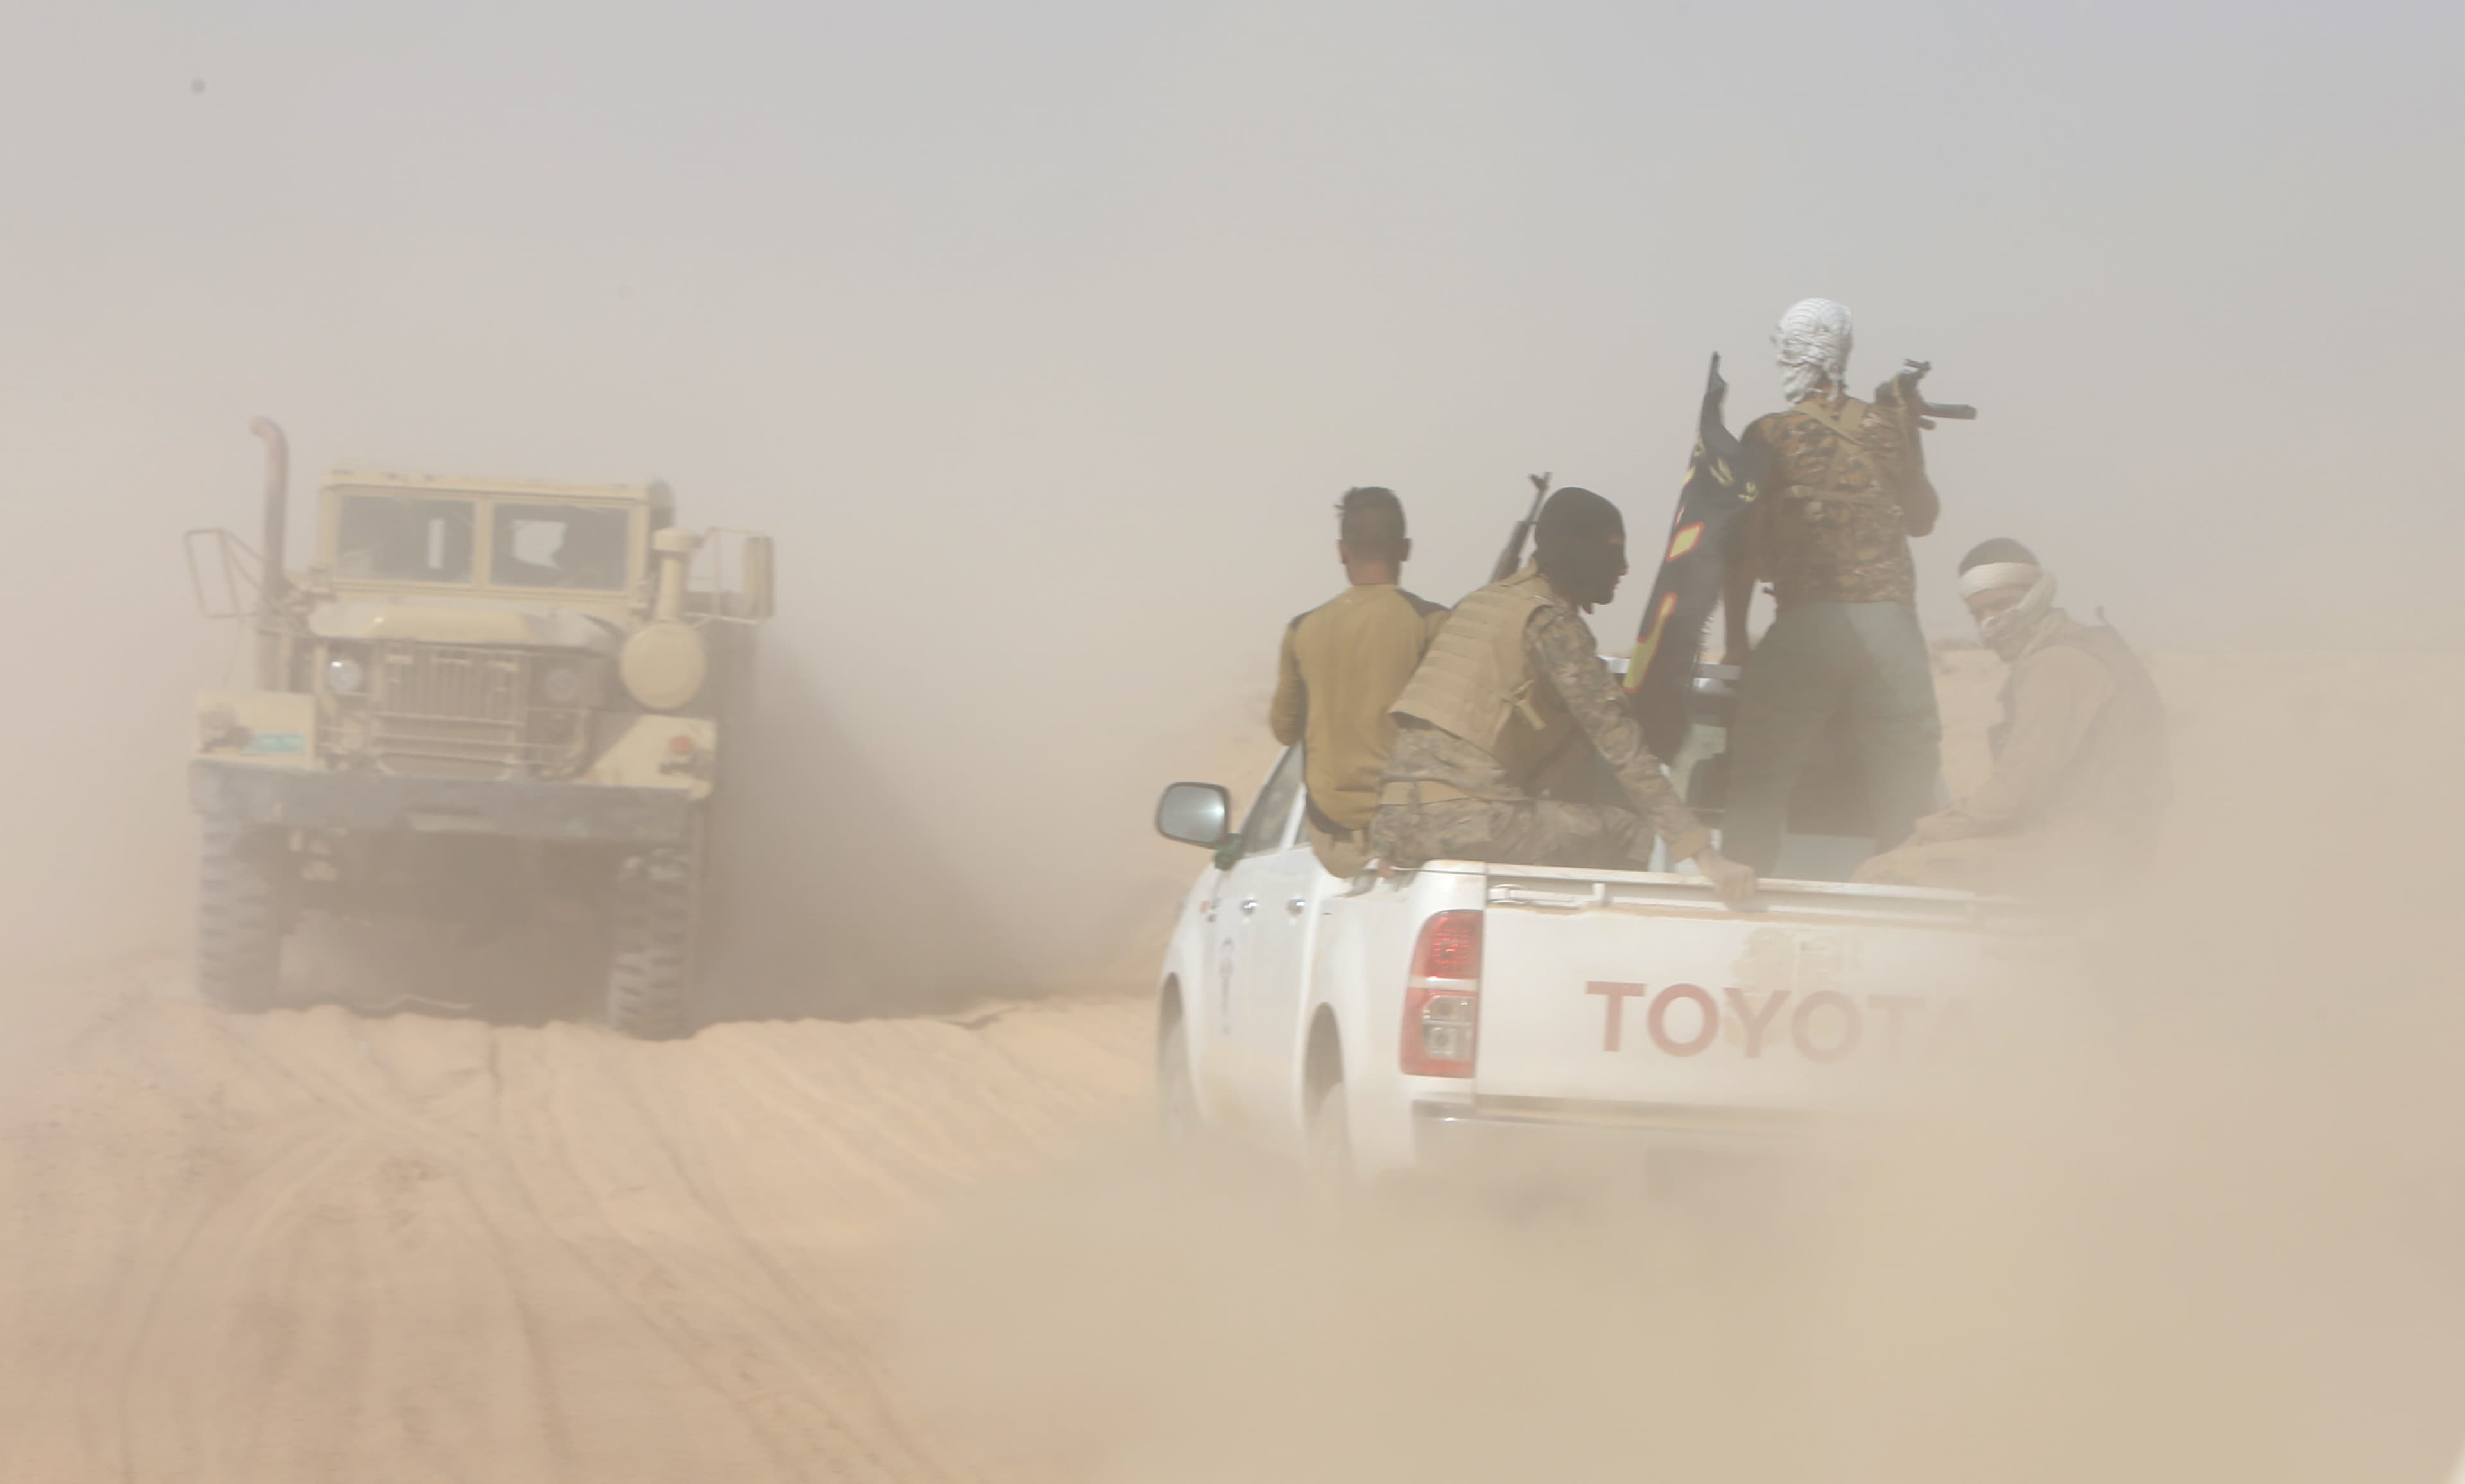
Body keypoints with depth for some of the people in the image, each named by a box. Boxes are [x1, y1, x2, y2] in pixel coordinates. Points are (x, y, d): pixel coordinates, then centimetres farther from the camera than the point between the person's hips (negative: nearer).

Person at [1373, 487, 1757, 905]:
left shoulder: (1483, 601, 22)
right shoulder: (1550, 622, -6)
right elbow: (1620, 745, -14)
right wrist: (1701, 852, -17)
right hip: (1458, 819, -9)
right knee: (1630, 836, -2)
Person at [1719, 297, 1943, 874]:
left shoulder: (1769, 436, 1)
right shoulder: (1887, 426, 8)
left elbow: (1742, 545, 0)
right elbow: (1922, 517, 23)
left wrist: (1736, 641, 7)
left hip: (1806, 627, -3)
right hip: (1891, 625, 3)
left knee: (1759, 782, 5)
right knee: (1905, 789, 9)